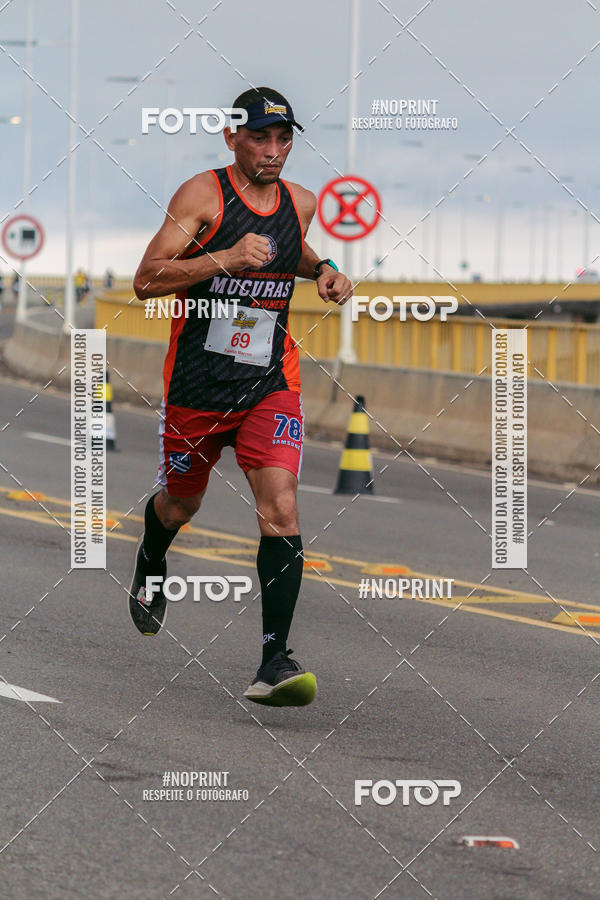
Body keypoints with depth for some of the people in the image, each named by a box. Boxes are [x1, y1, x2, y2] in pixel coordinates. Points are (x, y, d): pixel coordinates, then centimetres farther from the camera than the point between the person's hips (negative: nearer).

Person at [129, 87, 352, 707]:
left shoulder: (299, 202, 4)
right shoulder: (203, 195, -11)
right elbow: (146, 280, -19)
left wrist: (321, 271, 8)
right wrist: (225, 258, -30)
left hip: (270, 383, 2)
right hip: (197, 381, -2)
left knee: (281, 509, -17)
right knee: (180, 504, 18)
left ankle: (275, 660, -20)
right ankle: (150, 563, 55)